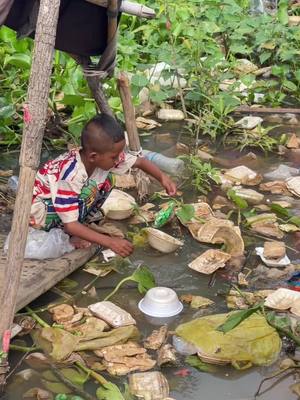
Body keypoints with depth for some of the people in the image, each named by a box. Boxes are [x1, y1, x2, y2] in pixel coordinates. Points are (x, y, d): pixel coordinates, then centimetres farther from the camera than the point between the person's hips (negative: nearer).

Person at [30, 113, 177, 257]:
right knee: (89, 190, -31)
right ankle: (68, 235, -10)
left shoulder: (103, 156, -19)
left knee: (106, 178, -9)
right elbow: (71, 225, -35)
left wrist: (163, 177, -18)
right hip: (40, 208, -7)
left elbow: (140, 161, -2)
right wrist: (110, 242, -38)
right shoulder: (71, 176, -38)